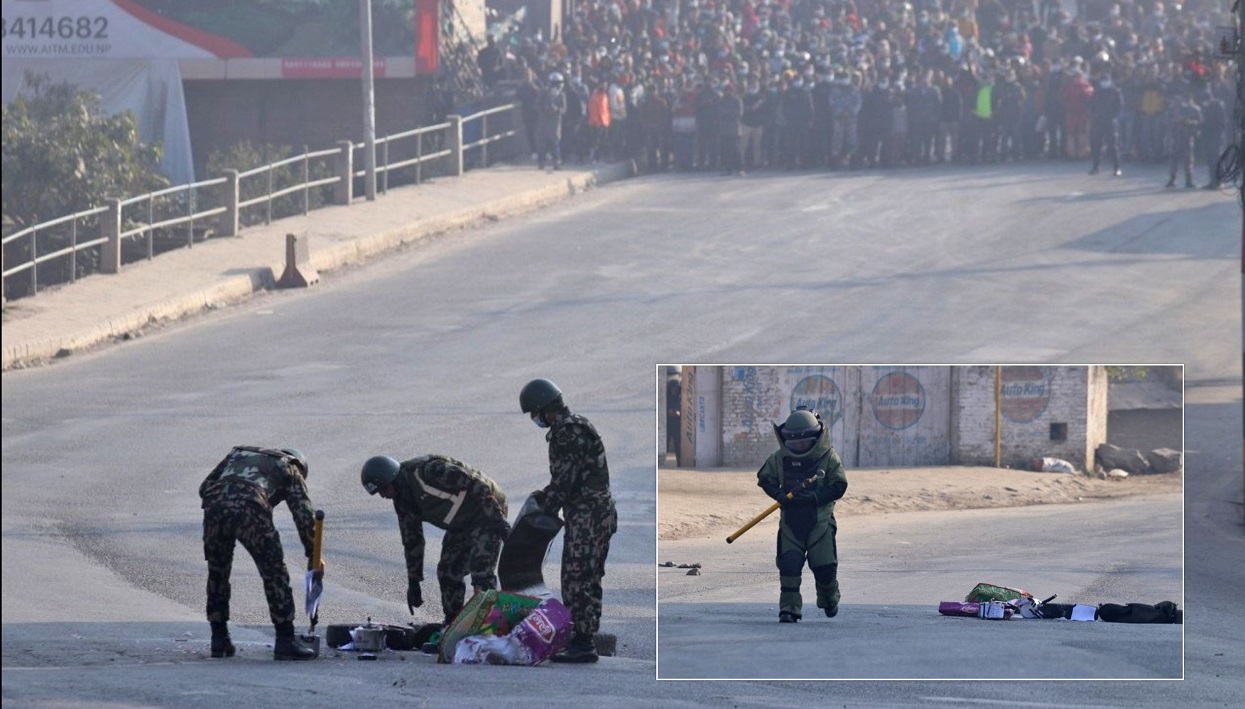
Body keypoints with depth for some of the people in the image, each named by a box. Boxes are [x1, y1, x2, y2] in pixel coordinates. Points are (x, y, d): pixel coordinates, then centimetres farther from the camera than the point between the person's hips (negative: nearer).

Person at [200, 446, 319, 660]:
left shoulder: (238, 453, 38)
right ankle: (285, 641, 3)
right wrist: (313, 554, 26)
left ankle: (219, 639, 23)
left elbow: (205, 487, 27)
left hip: (215, 506, 4)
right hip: (250, 511, -4)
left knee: (217, 574, 20)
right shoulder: (290, 468, 27)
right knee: (275, 574, 5)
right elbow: (303, 513, 19)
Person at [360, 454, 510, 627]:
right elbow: (411, 541, 13)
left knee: (481, 572, -18)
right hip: (460, 527, 9)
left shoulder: (427, 470, -26)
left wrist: (498, 519, -27)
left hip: (487, 513, -9)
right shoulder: (403, 503, 3)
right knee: (447, 573, 7)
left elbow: (476, 485, -26)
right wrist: (413, 582, 13)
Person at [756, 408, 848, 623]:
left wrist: (813, 497, -19)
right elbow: (765, 479, 11)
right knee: (789, 565, -7)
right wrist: (779, 495, -9)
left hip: (820, 521, -2)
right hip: (790, 521, 2)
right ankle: (790, 607, 0)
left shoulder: (829, 457, -5)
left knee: (824, 566, -2)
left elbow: (839, 487, -6)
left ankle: (829, 598, 28)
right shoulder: (779, 458, 2)